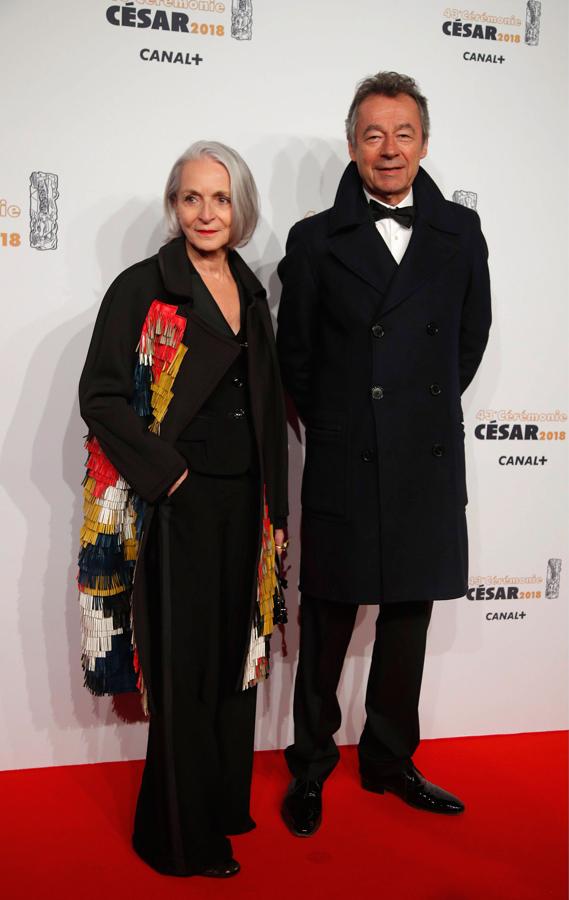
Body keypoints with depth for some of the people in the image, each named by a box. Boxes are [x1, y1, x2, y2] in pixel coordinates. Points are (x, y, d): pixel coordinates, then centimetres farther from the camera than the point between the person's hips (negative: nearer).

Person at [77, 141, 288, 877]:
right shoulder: (142, 289, -7)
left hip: (242, 504, 6)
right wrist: (169, 472, -15)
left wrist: (274, 508, 10)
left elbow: (267, 407, 13)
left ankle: (225, 802, 37)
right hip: (178, 506, -6)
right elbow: (101, 396, -12)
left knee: (233, 656, 17)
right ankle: (182, 835, 25)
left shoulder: (249, 292, 10)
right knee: (184, 667, 5)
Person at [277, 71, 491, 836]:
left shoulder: (459, 232, 6)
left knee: (408, 617, 15)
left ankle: (389, 759, 35)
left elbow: (472, 335, 14)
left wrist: (430, 409, 11)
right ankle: (311, 766, 29)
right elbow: (296, 353, 4)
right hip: (344, 466, -2)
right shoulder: (316, 240, 0)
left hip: (429, 464, 3)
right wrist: (333, 425, 6)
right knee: (327, 624, 9)